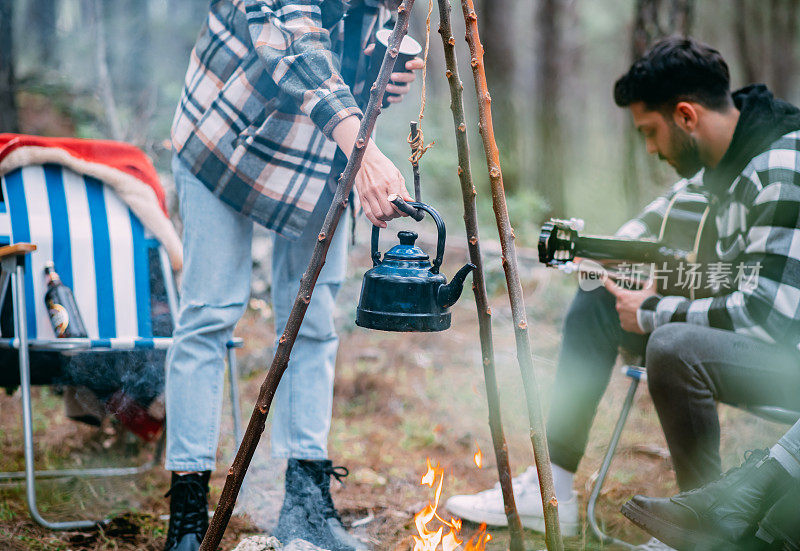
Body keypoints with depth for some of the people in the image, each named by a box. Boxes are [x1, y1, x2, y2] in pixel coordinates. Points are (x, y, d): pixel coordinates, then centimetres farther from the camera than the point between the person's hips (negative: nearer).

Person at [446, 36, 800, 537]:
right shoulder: (722, 159, 3)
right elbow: (679, 199, 28)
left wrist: (651, 313, -20)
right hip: (742, 323, 10)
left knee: (673, 345, -36)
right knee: (598, 302, 10)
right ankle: (550, 491, 10)